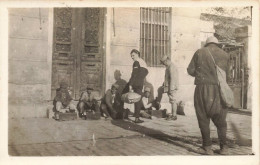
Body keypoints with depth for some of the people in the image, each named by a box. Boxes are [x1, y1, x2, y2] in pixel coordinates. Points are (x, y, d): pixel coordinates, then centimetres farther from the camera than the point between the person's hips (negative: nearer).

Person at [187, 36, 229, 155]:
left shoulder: (200, 52, 3)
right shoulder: (224, 55, 10)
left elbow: (190, 70, 4)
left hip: (202, 88, -2)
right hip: (219, 89, 2)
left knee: (203, 118, 7)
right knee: (220, 119, 14)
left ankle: (207, 147, 8)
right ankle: (223, 147, 15)